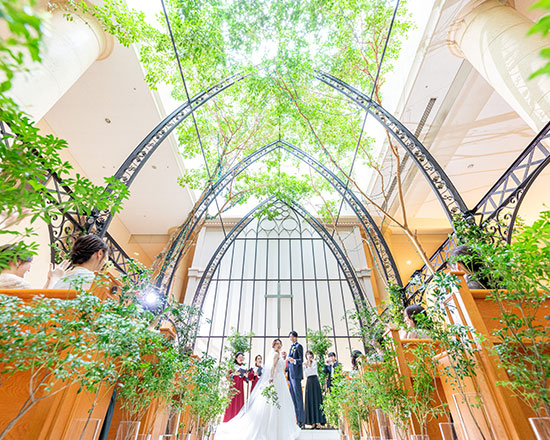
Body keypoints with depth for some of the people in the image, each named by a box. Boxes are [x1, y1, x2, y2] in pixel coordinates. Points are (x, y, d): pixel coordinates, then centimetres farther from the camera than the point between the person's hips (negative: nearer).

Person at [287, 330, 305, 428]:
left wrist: (293, 360, -29)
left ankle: (300, 420, -1)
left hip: (296, 374, -8)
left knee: (298, 397, -6)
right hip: (290, 374, 8)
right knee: (293, 397, 10)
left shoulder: (299, 346, -5)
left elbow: (301, 360, -13)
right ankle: (294, 419, 15)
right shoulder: (291, 347, 20)